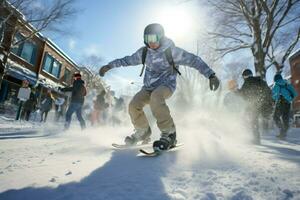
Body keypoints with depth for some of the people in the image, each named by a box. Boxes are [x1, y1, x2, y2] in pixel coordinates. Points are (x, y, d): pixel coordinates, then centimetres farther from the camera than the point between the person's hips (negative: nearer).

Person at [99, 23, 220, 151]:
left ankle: (169, 134, -27)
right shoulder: (144, 52, 2)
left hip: (166, 84, -5)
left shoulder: (172, 51, -11)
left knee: (155, 97, -38)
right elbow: (128, 60, 15)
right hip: (149, 86, 5)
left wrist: (211, 75, -19)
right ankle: (143, 133, 10)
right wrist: (109, 66, 16)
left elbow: (194, 60, -10)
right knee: (134, 105, -15)